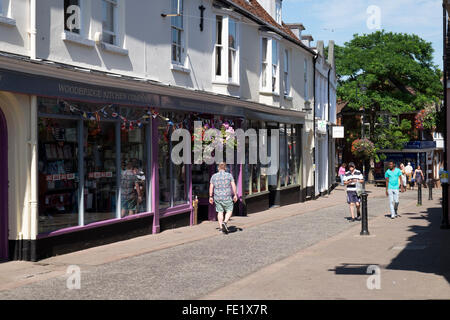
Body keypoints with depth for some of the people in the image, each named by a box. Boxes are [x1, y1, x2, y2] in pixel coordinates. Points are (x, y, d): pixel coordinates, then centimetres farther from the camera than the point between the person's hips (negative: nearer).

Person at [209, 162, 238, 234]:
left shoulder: (214, 176, 3)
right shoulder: (229, 175, -3)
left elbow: (211, 187, 4)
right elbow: (233, 186, -7)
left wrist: (210, 197, 12)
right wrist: (235, 195, 0)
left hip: (217, 197, 3)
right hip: (227, 197, -3)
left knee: (220, 212, 12)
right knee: (229, 211, 9)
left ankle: (221, 227, 11)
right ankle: (225, 222, -13)